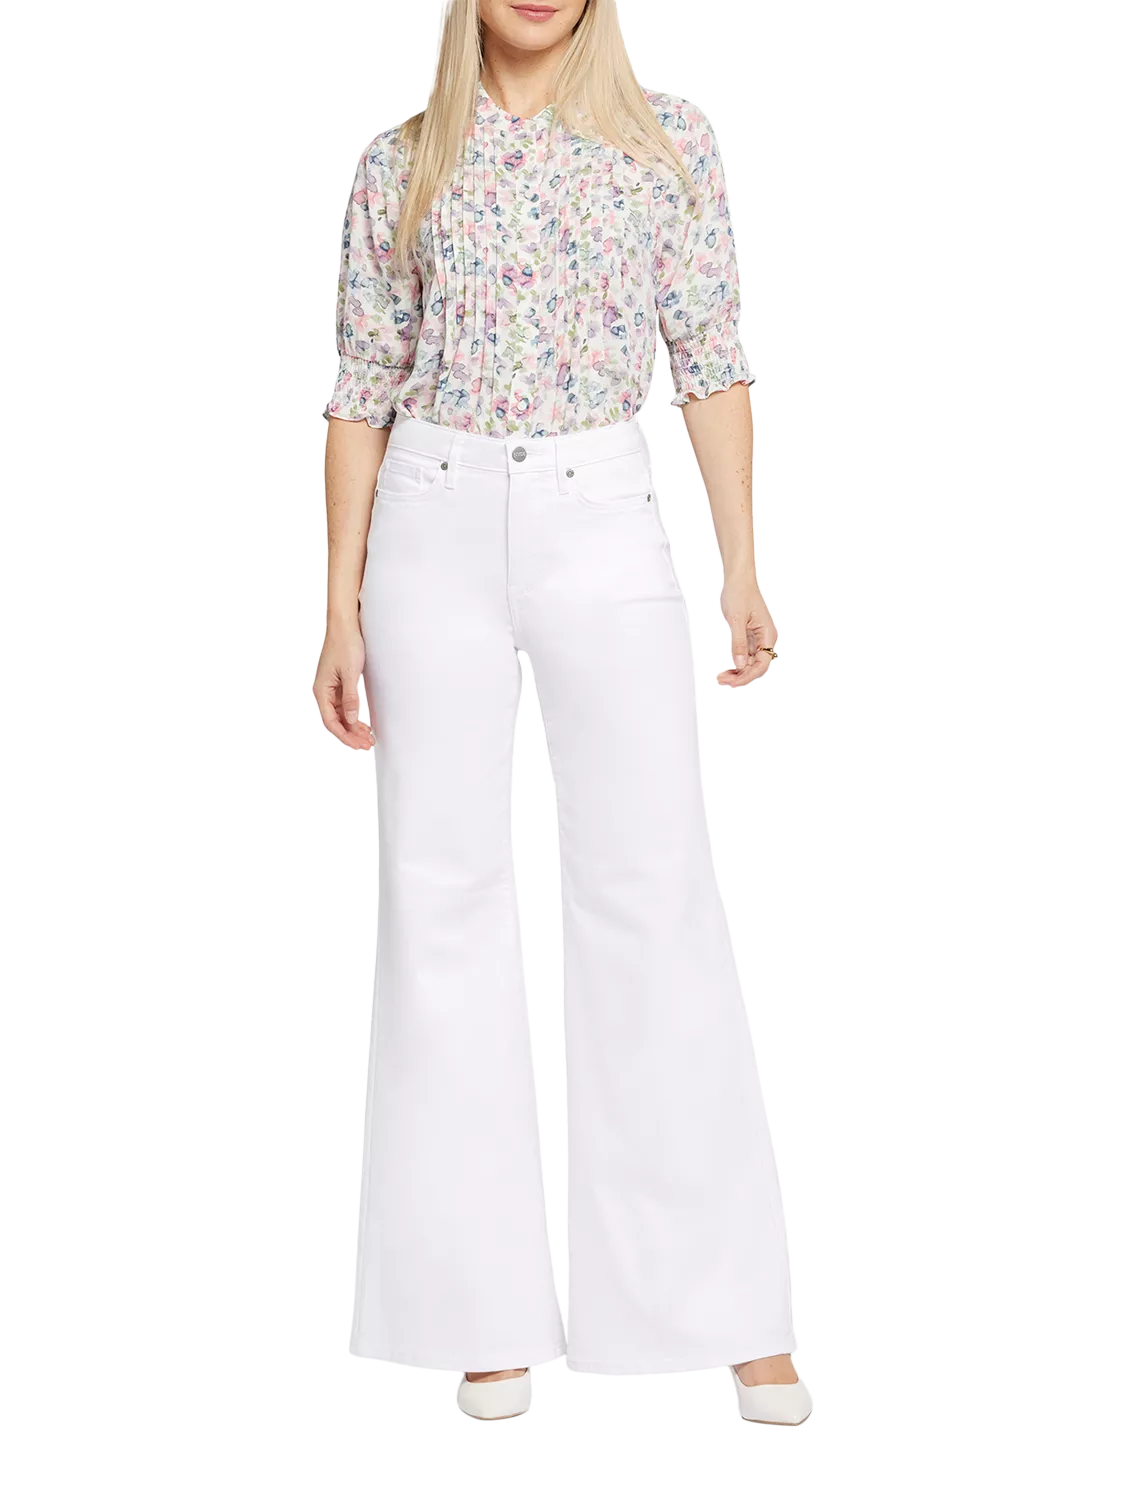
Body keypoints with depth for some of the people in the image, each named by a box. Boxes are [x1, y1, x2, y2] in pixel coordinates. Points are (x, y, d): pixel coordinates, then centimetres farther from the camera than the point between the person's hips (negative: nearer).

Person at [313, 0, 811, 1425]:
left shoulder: (668, 142, 6)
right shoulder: (401, 166, 7)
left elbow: (711, 362, 5)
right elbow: (364, 393, 7)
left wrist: (743, 565, -1)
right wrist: (341, 605, 2)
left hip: (602, 527, -1)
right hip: (433, 531, 1)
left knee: (655, 888, -5)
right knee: (445, 891, 1)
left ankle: (732, 1305, 4)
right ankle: (490, 1308, 11)